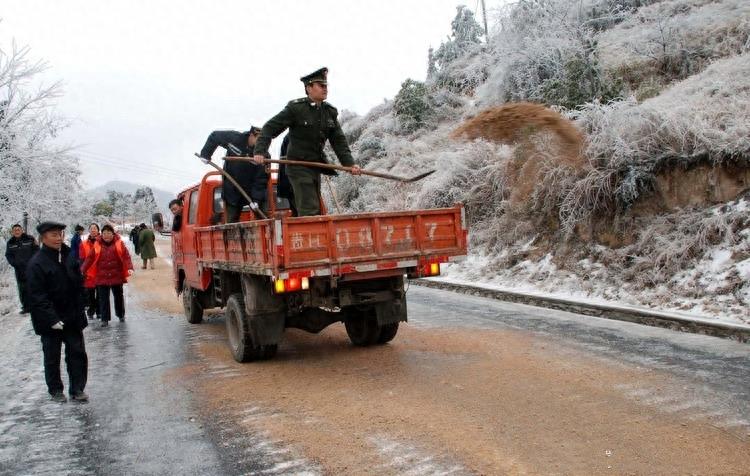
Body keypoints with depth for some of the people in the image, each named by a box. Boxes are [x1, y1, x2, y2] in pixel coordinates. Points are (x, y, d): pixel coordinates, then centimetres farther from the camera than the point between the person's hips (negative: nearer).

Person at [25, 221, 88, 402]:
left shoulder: (69, 257, 1)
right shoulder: (37, 263, -14)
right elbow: (37, 297, -17)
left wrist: (79, 311, 6)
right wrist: (52, 319, -21)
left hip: (72, 317, 4)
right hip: (50, 320, -4)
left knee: (77, 353, 8)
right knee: (52, 357, 11)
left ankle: (77, 389, 18)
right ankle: (55, 390, 26)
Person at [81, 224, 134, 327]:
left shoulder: (119, 243, -3)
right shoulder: (97, 245, 1)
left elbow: (126, 256, -9)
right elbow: (90, 258, -2)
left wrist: (129, 268, -23)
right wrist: (82, 270, -10)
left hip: (116, 276, 0)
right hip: (102, 277, 1)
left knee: (118, 296, 15)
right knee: (103, 299, 1)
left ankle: (121, 315, 33)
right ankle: (105, 319, 8)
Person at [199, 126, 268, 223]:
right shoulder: (234, 138, -14)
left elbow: (261, 180, -19)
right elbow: (214, 136, 3)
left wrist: (256, 199, -27)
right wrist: (205, 154, 1)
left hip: (253, 190, -1)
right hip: (232, 191, 1)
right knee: (231, 221, 7)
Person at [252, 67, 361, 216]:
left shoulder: (330, 112, 6)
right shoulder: (295, 108, -11)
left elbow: (339, 141, 5)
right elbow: (270, 128, -9)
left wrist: (349, 163, -7)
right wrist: (260, 151, -20)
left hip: (316, 167, 7)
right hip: (298, 167, -7)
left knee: (316, 210, 14)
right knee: (309, 210, -14)